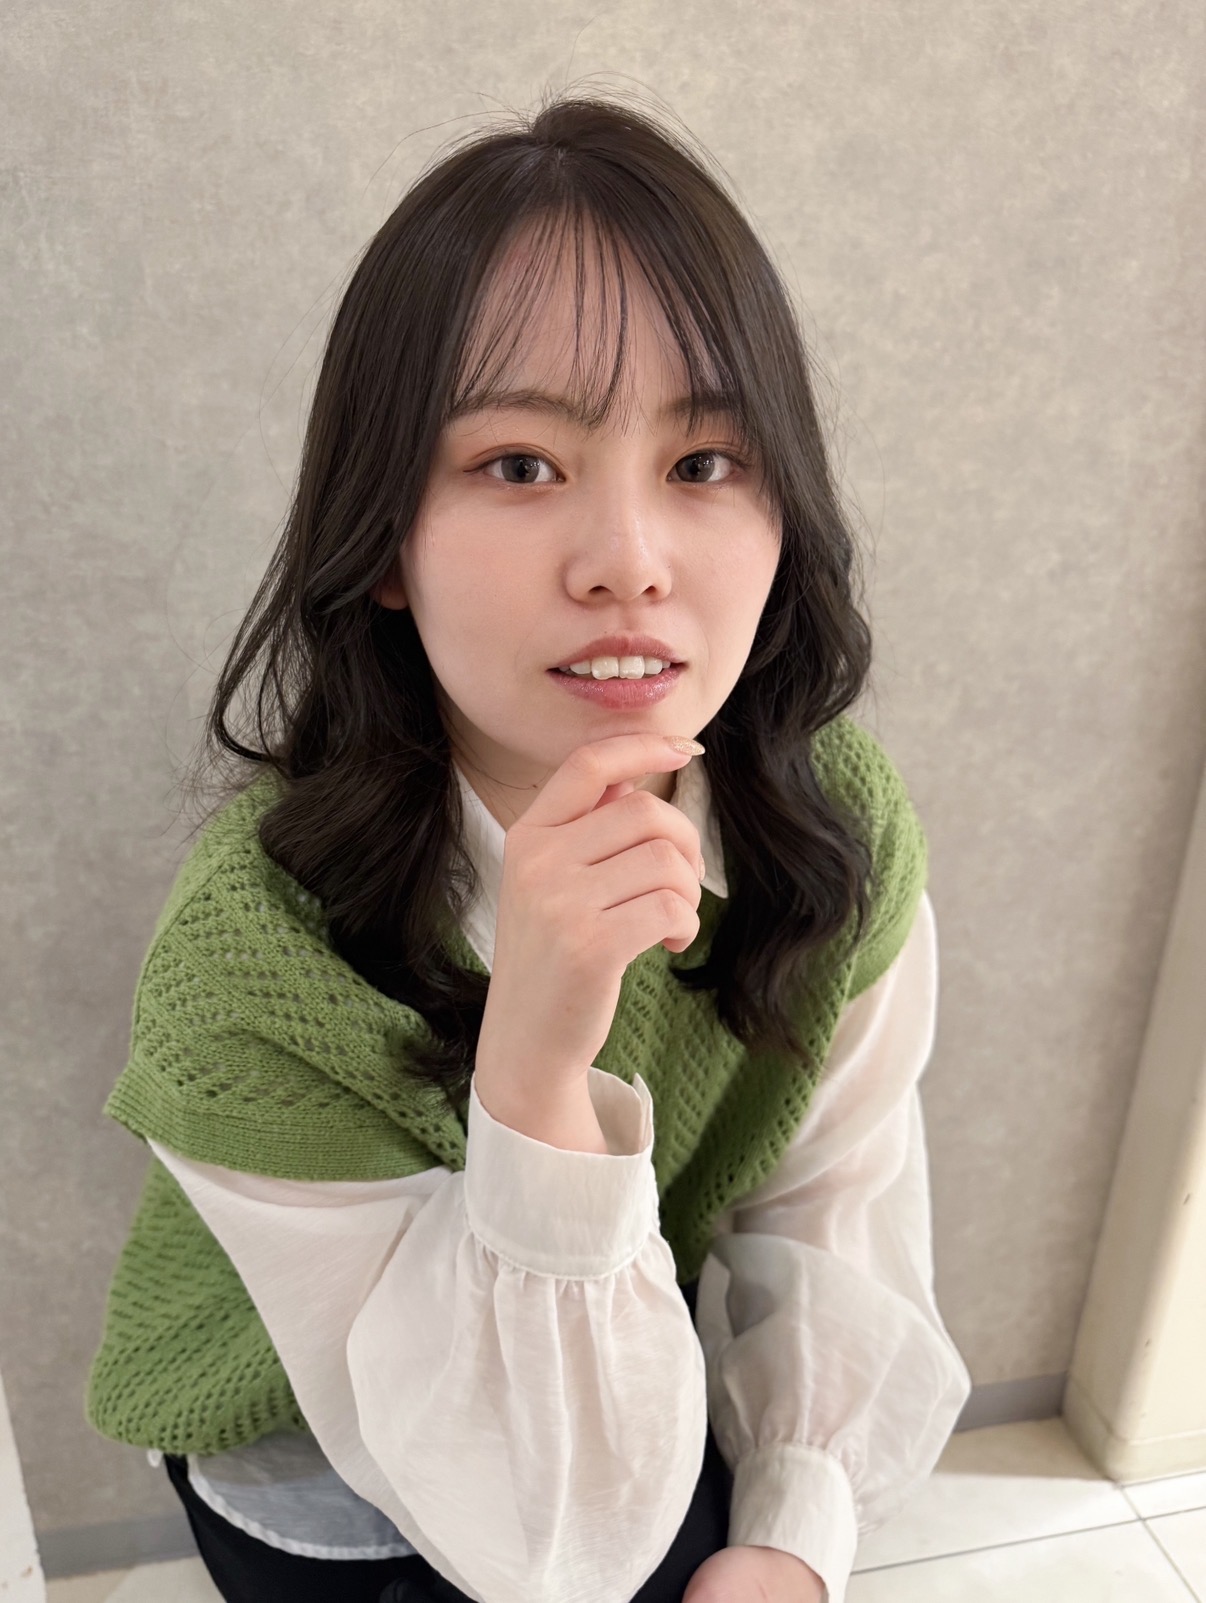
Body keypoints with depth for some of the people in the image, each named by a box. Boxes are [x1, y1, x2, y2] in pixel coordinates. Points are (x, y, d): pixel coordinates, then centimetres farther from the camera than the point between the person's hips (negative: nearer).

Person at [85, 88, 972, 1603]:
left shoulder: (847, 830, -20)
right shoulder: (247, 961, -31)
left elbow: (832, 1210, -6)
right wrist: (534, 1065, -41)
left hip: (663, 1405, 3)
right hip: (325, 1469, -2)